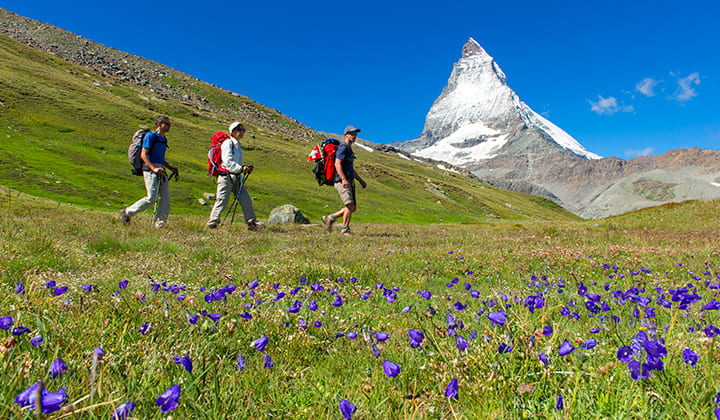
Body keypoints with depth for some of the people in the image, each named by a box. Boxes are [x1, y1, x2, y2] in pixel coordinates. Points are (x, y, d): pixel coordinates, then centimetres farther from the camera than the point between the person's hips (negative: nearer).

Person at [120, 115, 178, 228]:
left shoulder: (164, 139, 22)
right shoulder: (150, 136, -2)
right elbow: (143, 155, -10)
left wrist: (171, 168, 18)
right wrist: (154, 168, -22)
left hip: (161, 170, 8)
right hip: (150, 169, -8)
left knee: (166, 198, -4)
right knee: (151, 198, -11)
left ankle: (159, 223, 1)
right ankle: (127, 213, 8)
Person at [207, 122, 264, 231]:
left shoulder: (238, 145, 19)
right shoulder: (228, 143, -7)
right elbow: (227, 161, -17)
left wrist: (246, 169, 8)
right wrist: (240, 169, -20)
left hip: (236, 177, 8)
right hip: (226, 176, -8)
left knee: (245, 199, -1)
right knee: (222, 200, -4)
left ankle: (251, 223, 0)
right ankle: (212, 224, 9)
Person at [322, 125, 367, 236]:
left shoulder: (349, 150, 24)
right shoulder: (343, 148, -7)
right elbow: (337, 164, -21)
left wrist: (361, 180, 24)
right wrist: (344, 179, -31)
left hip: (349, 183, 10)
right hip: (342, 182, -10)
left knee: (353, 207, 7)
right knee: (350, 206, -14)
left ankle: (330, 218, 14)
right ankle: (345, 229, -4)